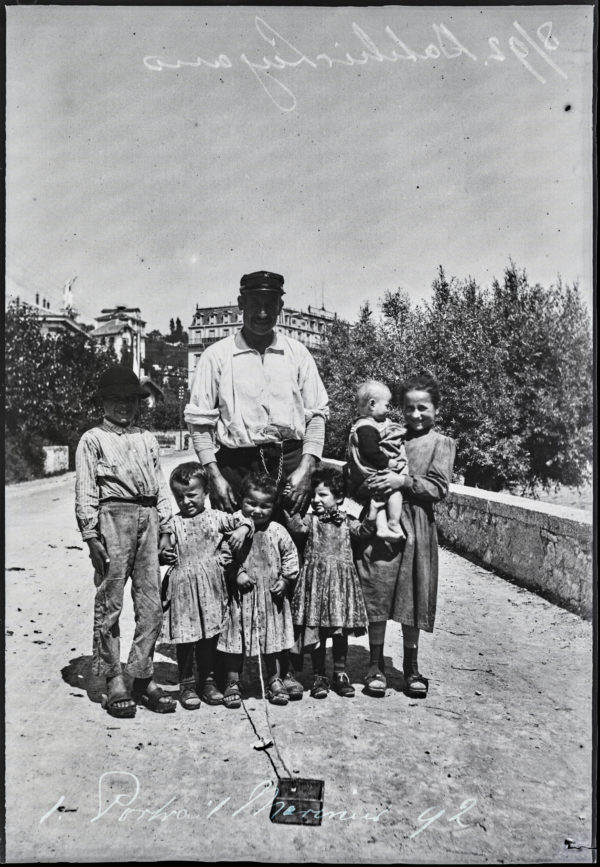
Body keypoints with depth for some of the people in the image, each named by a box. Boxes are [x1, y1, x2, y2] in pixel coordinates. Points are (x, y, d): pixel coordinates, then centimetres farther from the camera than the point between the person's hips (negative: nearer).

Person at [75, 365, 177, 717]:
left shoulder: (148, 439, 21)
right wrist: (91, 533, -8)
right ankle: (115, 682, 7)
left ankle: (143, 678, 12)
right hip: (113, 515, -4)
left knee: (152, 603, 2)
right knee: (110, 602, -1)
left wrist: (166, 526, 11)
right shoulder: (93, 439, 7)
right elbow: (85, 491, 1)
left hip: (148, 517, 4)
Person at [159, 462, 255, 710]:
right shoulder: (173, 524, 2)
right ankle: (187, 684, 20)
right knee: (185, 638, 4)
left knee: (209, 637, 11)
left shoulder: (216, 518, 3)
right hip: (183, 589, -1)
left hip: (211, 587, 1)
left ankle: (207, 680, 27)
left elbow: (244, 520, 6)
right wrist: (164, 557, -12)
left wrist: (243, 530, -14)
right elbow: (162, 551, 9)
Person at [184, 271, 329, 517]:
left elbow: (316, 414, 7)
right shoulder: (216, 355, 2)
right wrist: (214, 476, -7)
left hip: (291, 464, 2)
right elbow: (199, 421, 2)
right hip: (236, 466, -1)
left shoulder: (297, 353, 8)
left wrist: (306, 468, -4)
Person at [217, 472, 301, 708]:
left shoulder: (277, 532, -2)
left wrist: (285, 579, -3)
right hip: (241, 596, -1)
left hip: (271, 595, 2)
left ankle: (275, 680, 27)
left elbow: (290, 556, 6)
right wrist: (236, 574, -16)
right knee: (236, 637, 6)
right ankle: (232, 683, 20)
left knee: (273, 636, 11)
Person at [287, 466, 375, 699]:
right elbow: (296, 528, -14)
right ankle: (319, 676, 17)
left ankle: (340, 674, 22)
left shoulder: (346, 522, 6)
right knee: (316, 632, 4)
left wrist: (373, 507, -13)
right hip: (315, 581, -1)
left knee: (341, 632, 7)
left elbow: (365, 530, -5)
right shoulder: (310, 520, 2)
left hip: (341, 581, 1)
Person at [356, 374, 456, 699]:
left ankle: (411, 667, 22)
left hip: (416, 528, -1)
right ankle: (376, 666, 16)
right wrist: (372, 481, -4)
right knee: (377, 595, 2)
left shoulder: (441, 443, 4)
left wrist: (404, 481, -16)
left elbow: (438, 489, -5)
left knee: (413, 599, 6)